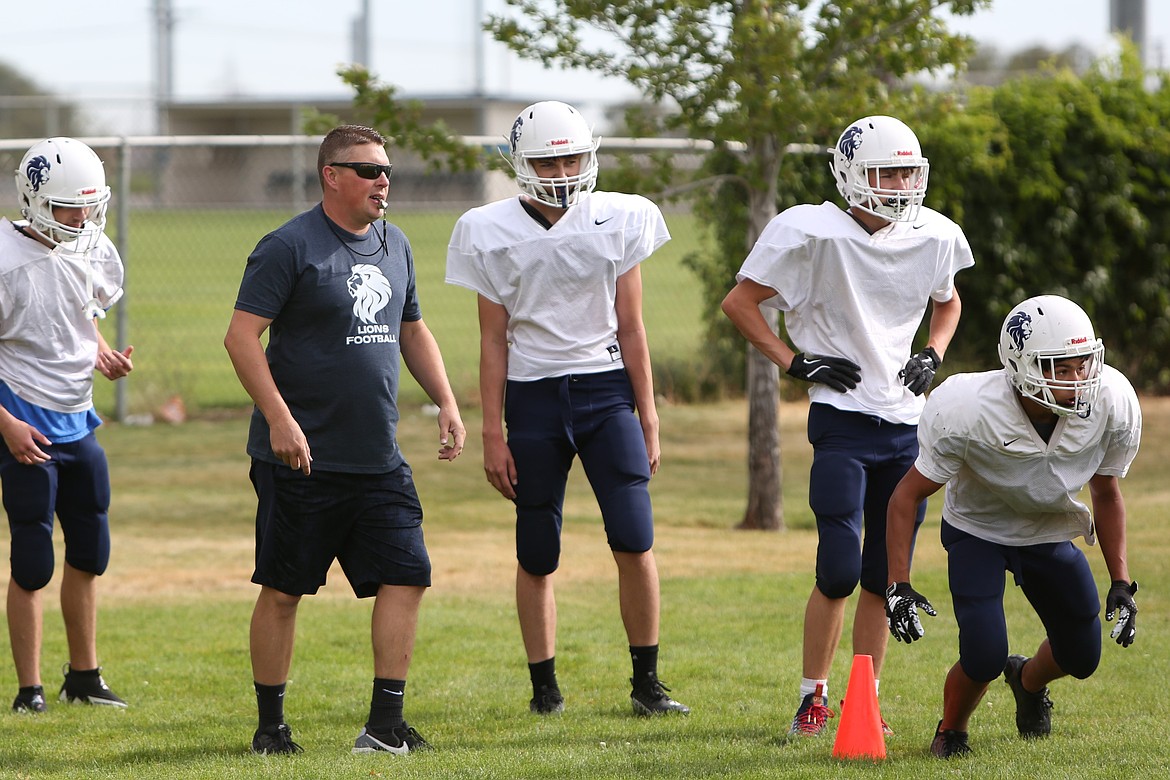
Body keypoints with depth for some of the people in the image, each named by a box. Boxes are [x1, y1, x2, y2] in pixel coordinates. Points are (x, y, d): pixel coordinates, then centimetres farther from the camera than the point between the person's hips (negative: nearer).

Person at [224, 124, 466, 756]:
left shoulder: (394, 246, 13)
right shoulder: (290, 247, -10)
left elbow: (412, 331, 25)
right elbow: (241, 337, -14)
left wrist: (446, 403, 15)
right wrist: (279, 420, -21)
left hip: (378, 460, 6)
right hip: (301, 460, -6)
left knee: (405, 578, -2)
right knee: (282, 591, 2)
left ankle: (385, 724, 3)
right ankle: (270, 726, 14)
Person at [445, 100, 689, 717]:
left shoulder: (621, 221, 2)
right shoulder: (491, 233, 0)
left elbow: (630, 328, 5)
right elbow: (494, 341, 2)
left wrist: (648, 421, 4)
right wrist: (493, 434, -1)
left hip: (607, 388, 0)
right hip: (533, 395, 0)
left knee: (634, 541, -9)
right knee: (536, 555, 4)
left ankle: (646, 683, 2)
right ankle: (544, 685, 15)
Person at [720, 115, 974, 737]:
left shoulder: (933, 238, 5)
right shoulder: (815, 234, -10)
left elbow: (947, 303, 27)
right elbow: (739, 302, -4)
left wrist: (932, 355, 8)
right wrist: (795, 362, -9)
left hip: (907, 425, 5)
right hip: (842, 423, -5)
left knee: (885, 575, 6)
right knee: (840, 570, -12)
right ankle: (814, 696, 5)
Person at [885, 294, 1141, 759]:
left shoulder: (1111, 404, -25)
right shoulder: (968, 412, -36)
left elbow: (1106, 494, -5)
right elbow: (907, 496, -22)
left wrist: (1121, 583, -7)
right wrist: (898, 587, -28)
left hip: (1050, 533, 4)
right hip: (977, 529, -4)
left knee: (1081, 658, 9)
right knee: (984, 658, -20)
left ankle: (1028, 679, 48)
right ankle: (950, 733, 14)